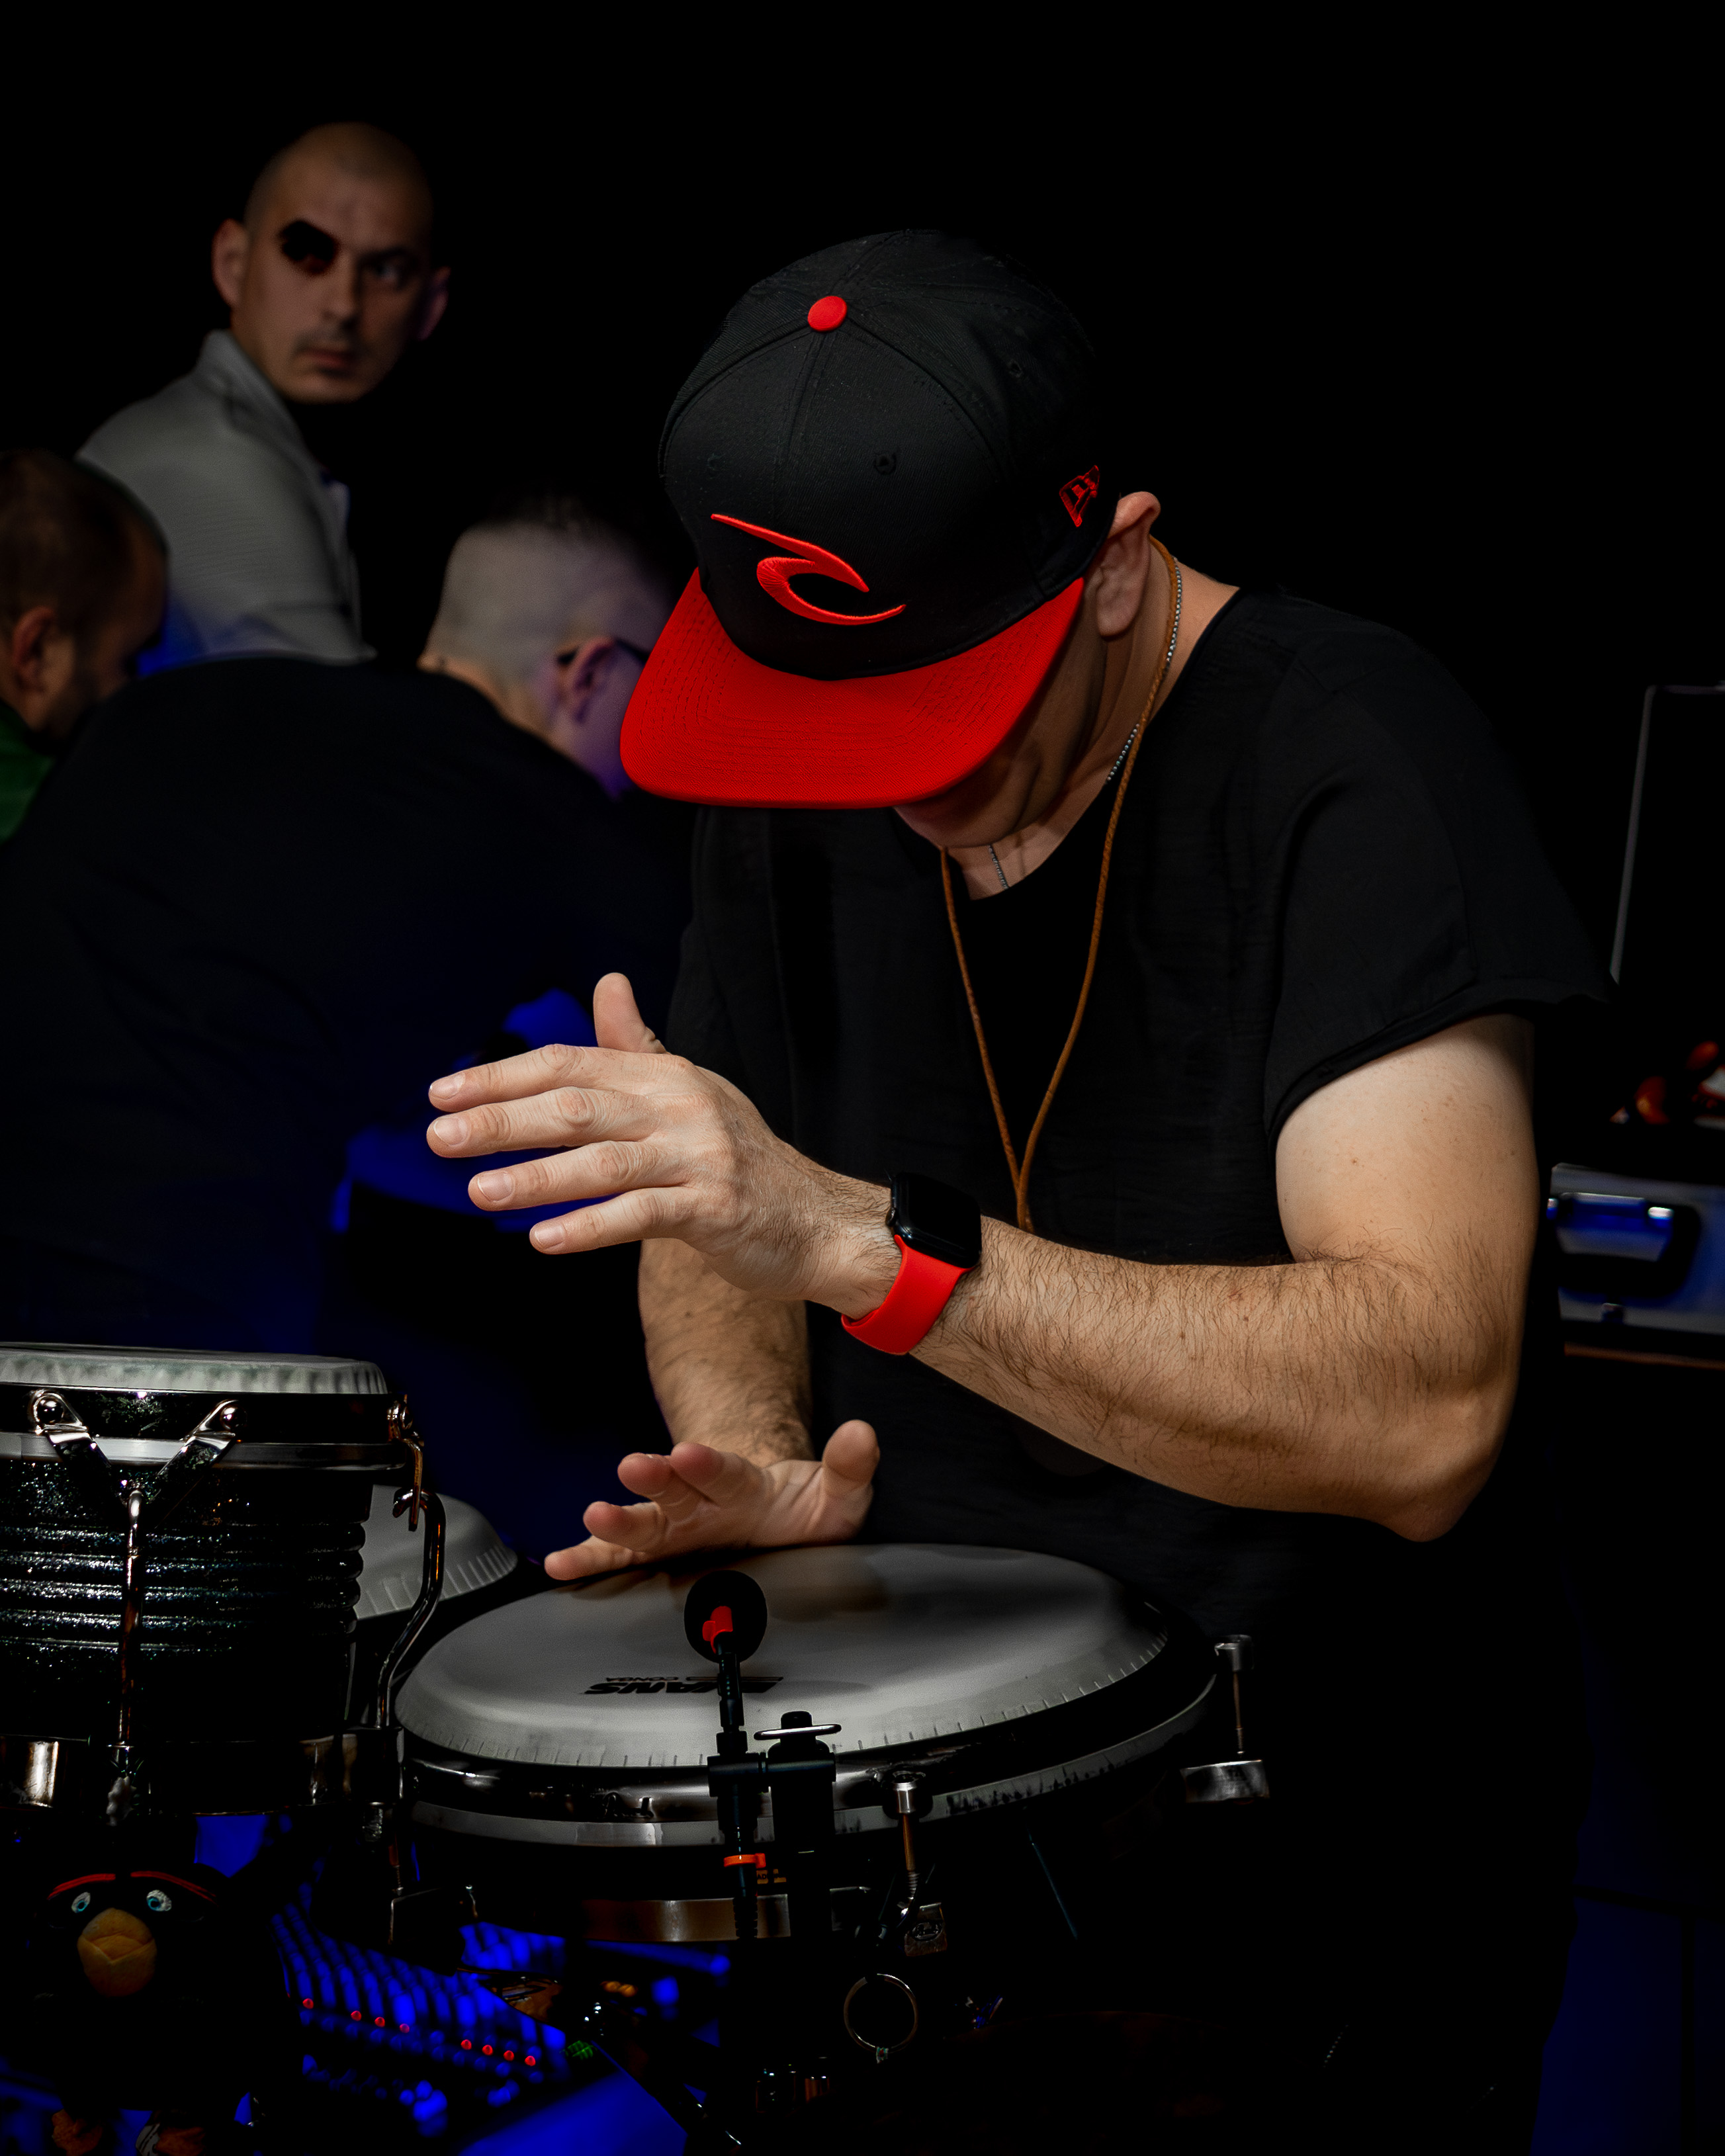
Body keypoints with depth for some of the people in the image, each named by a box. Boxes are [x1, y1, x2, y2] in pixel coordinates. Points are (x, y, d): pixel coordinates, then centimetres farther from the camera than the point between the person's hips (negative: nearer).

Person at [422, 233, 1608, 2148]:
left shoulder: (1347, 759, -21)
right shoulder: (792, 785, -1)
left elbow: (1423, 1414, -32)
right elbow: (710, 1214, 11)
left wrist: (856, 1238, -39)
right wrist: (748, 1454, -12)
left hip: (1334, 1865, -5)